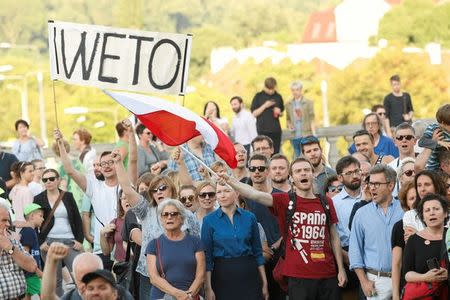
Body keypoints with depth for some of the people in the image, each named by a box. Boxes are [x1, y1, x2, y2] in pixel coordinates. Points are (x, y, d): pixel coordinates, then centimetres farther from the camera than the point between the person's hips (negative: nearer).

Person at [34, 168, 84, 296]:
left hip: (70, 242, 1)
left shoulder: (68, 196, 8)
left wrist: (80, 240, 0)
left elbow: (78, 219, 9)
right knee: (55, 279, 0)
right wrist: (40, 242, -6)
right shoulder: (38, 199, 4)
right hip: (49, 242, -1)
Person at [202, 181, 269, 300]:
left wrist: (264, 283, 5)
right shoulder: (209, 220, -1)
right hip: (222, 275, -1)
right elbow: (207, 256, -1)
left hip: (249, 274, 1)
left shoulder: (249, 217, 3)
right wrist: (208, 288, -7)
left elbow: (258, 252, 8)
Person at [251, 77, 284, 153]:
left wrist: (279, 112, -1)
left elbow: (282, 112, 22)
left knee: (275, 152, 2)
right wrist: (265, 106, -11)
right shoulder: (258, 96, 2)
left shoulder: (278, 97, 10)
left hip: (276, 130, 3)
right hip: (263, 131, -3)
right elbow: (254, 113, 0)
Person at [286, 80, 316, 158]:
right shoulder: (288, 104, 11)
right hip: (295, 136, 3)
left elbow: (312, 119, 0)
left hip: (306, 136, -3)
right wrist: (289, 125, -3)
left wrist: (314, 134, -7)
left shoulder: (308, 103, 1)